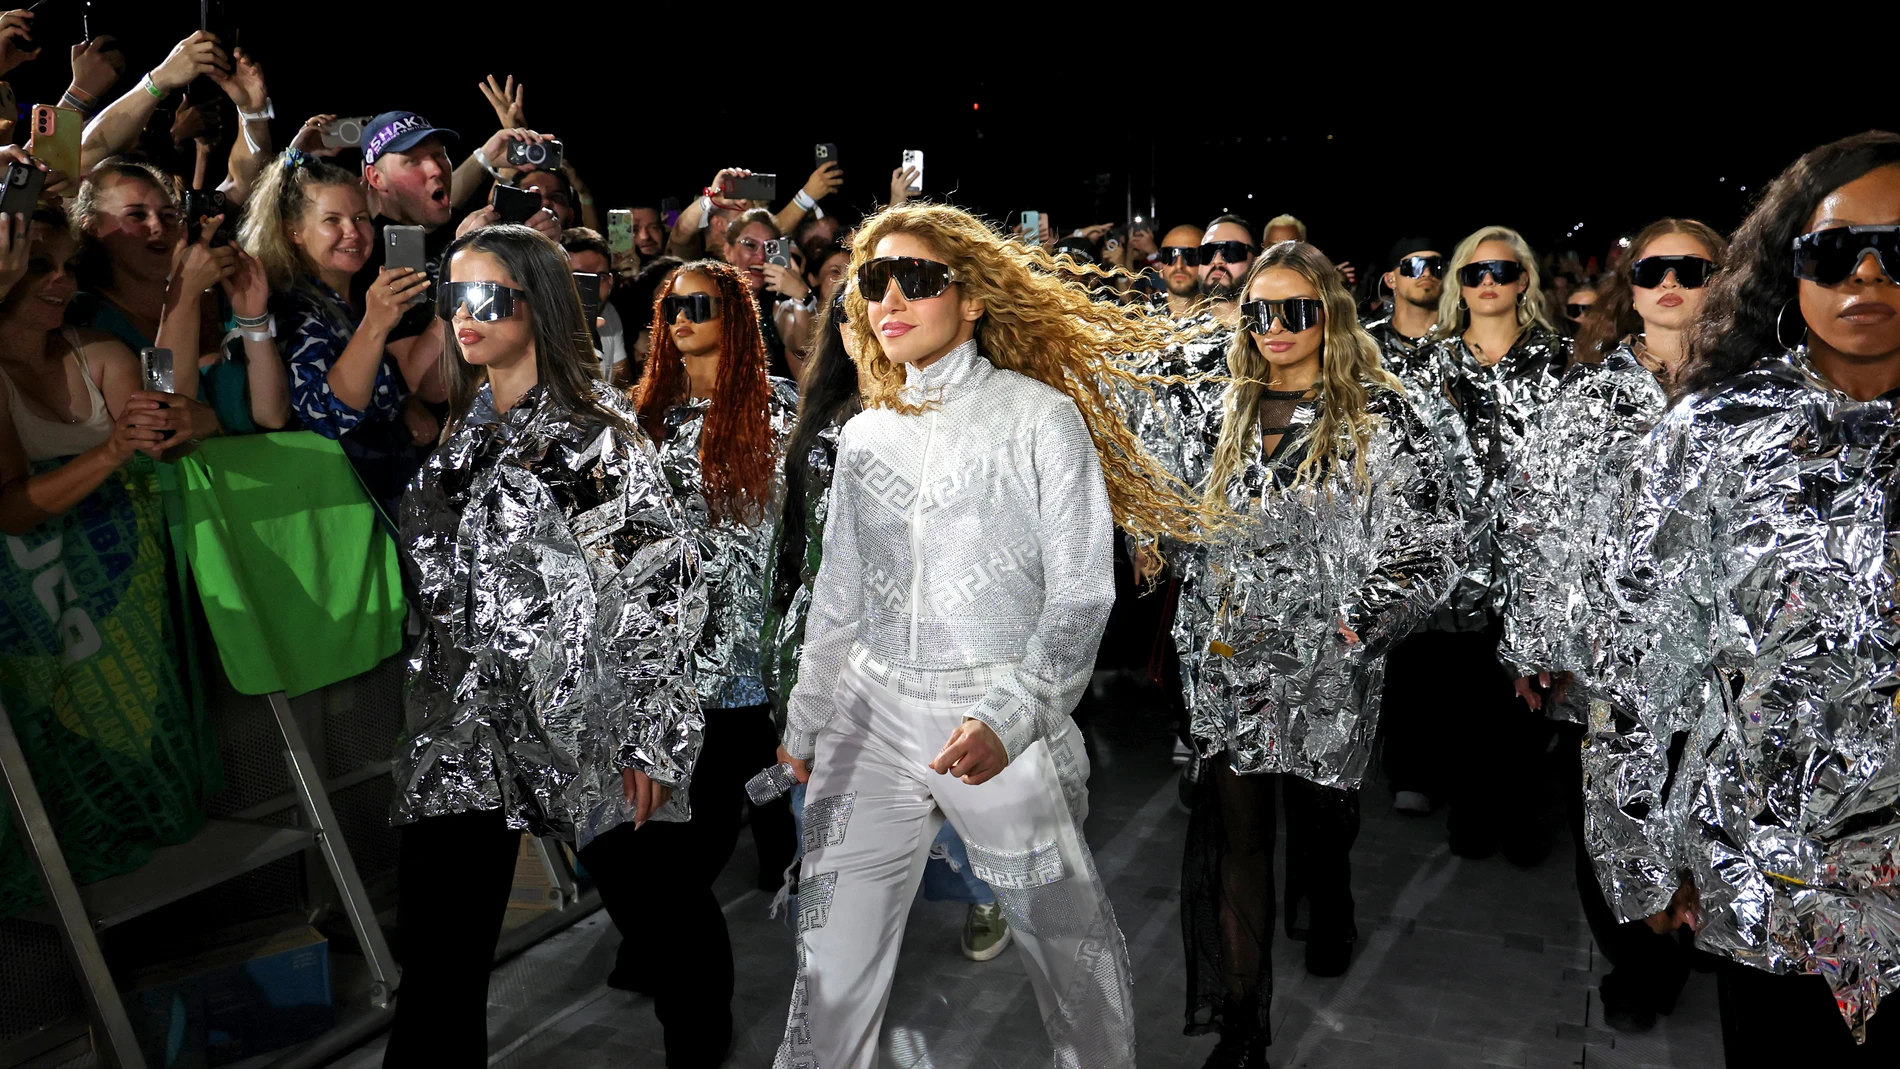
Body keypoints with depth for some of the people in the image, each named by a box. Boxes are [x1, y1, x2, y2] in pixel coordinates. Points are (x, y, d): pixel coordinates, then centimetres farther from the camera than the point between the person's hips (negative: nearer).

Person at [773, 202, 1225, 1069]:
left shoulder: (1040, 417, -4)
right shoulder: (863, 437, 10)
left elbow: (1080, 595, -8)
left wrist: (1007, 720, -19)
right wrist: (805, 725, 22)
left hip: (1002, 719, -4)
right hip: (873, 714, 4)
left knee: (1069, 947, 6)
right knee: (832, 958, 6)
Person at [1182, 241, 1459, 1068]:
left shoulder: (1379, 417, -4)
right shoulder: (1237, 413, 11)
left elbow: (1432, 544, -7)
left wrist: (1356, 624, -13)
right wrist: (1207, 624, 13)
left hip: (1328, 665, -4)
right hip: (1235, 659, 4)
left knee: (1318, 815, 11)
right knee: (1236, 835, 1)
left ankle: (1331, 923, 45)